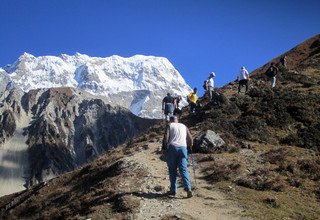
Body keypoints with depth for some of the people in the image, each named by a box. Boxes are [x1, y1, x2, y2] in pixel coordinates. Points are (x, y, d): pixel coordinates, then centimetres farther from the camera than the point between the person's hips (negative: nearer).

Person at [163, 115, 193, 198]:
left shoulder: (169, 125, 11)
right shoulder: (184, 126, 21)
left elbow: (166, 137, -5)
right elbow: (190, 139, 17)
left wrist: (165, 147, 0)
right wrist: (190, 146, 32)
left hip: (172, 147, -2)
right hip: (183, 148, 2)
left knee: (172, 170, 4)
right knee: (184, 169, -1)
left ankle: (173, 190, 4)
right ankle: (188, 188, -18)